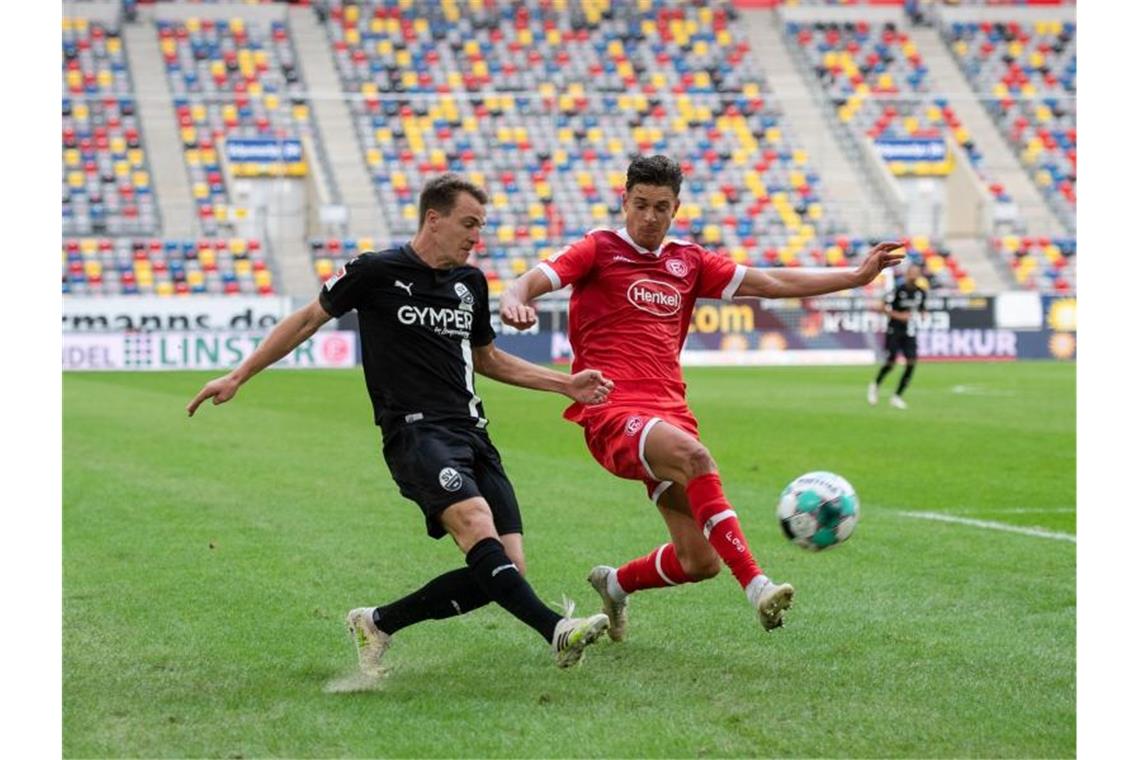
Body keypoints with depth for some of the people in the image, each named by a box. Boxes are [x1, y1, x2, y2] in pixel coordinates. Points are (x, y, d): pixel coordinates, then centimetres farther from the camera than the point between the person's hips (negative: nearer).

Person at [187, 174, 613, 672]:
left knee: (507, 568, -7)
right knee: (478, 527, -32)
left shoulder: (471, 283, 17)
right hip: (416, 430, -7)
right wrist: (237, 377, 8)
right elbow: (308, 319, 10)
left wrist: (566, 384, 25)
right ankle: (556, 631, -43)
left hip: (471, 434, 7)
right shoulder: (376, 272, 0)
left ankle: (377, 624, 7)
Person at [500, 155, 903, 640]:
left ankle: (615, 584, 28)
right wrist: (514, 299, -34)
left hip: (669, 412, 6)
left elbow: (772, 283, 20)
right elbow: (535, 280, -9)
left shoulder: (688, 262, 17)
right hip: (612, 412, -6)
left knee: (700, 562, -2)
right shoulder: (599, 250, 4)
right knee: (693, 455, -37)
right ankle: (755, 585, -40)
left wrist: (857, 276, 18)